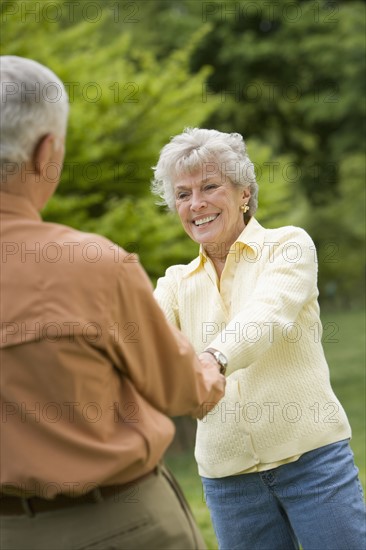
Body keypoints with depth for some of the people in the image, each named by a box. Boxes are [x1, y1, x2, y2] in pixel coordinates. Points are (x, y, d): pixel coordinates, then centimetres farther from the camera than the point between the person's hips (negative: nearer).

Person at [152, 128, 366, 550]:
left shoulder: (288, 244, -3)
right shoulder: (177, 283, 10)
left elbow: (270, 314, -23)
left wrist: (213, 357, -43)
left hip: (309, 454, -3)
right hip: (225, 473, 4)